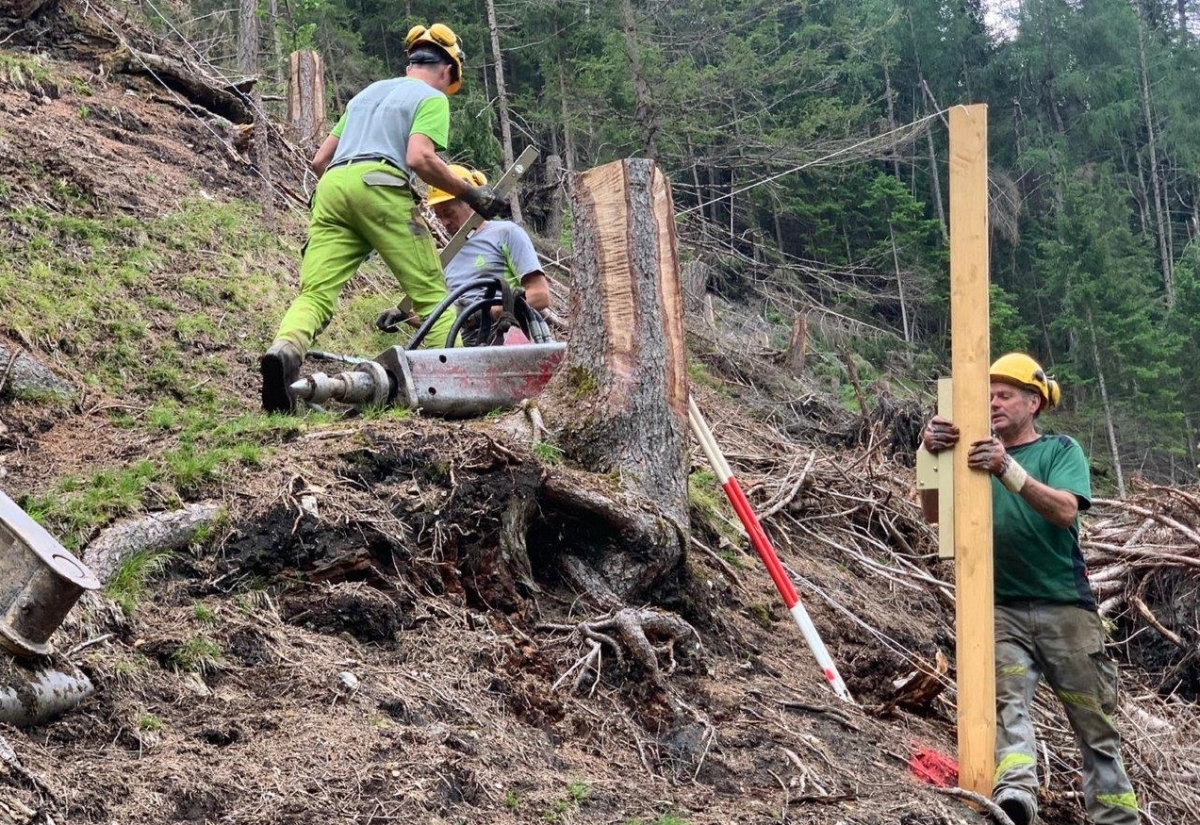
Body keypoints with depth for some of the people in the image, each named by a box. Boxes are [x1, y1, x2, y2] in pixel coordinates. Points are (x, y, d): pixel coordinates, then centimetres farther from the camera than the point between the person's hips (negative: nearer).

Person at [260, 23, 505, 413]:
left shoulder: (367, 92, 34)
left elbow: (319, 160, 34)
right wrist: (469, 193, 3)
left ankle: (285, 348, -35)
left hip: (331, 185, 5)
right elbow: (420, 158, -5)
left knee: (315, 293, -7)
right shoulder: (432, 98, 14)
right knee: (430, 293, -1)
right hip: (379, 183, -5)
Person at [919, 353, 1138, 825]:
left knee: (1095, 722, 4)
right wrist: (933, 456, -21)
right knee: (1007, 700, -23)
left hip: (1066, 606, -1)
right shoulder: (977, 454, 13)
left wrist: (1008, 470, -29)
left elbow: (1065, 510, -15)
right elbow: (934, 512, -2)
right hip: (1002, 608, 1)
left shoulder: (1060, 450, 5)